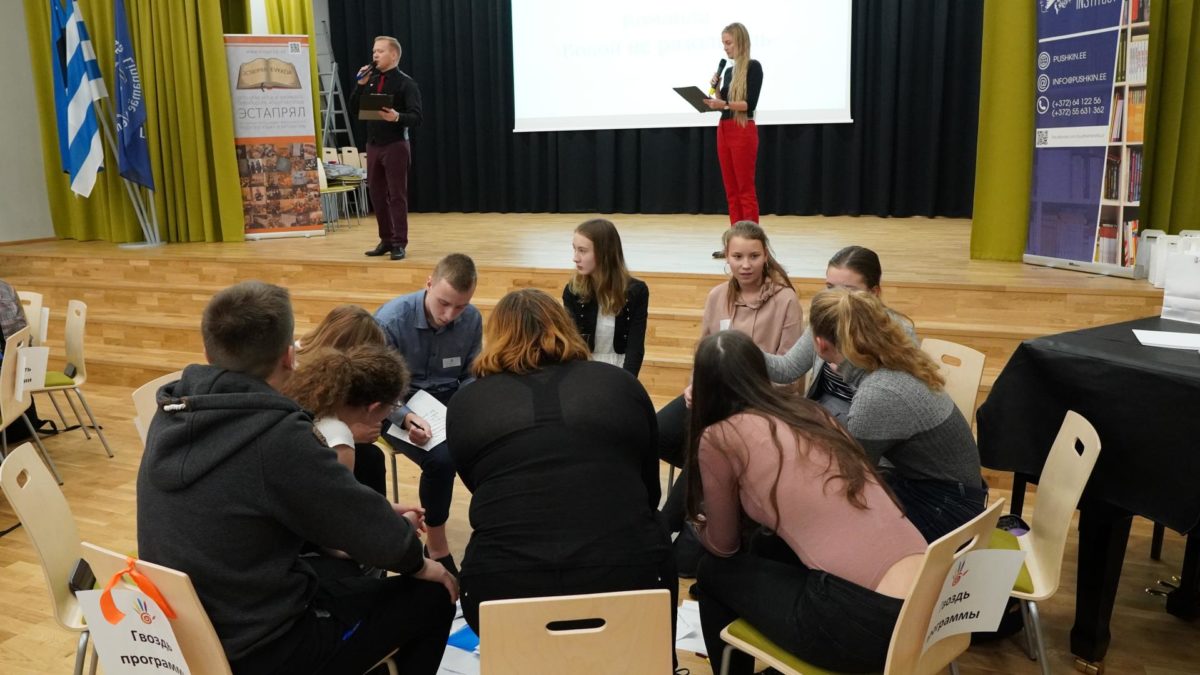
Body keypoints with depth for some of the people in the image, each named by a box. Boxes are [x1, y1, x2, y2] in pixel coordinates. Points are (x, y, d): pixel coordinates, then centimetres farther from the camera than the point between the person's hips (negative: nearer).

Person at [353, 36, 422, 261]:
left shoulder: (405, 83, -6)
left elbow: (416, 117, -14)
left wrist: (397, 117, -32)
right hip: (373, 145, 6)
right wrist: (360, 84, -1)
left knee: (397, 195, -2)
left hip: (395, 146, -6)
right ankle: (386, 240, 21)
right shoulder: (371, 80, 13)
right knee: (377, 195, 10)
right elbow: (354, 108, 11)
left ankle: (399, 244, 3)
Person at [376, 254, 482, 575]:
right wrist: (406, 418, -35)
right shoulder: (390, 320, -19)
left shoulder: (472, 319, -7)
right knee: (441, 458, -33)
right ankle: (436, 545, -11)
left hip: (449, 401, 4)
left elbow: (471, 376, 5)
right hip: (398, 408, -4)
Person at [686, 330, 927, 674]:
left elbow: (723, 547, 14)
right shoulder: (808, 410, 17)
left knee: (715, 572, 16)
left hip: (861, 619, -7)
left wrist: (699, 525, 35)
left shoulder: (719, 437, 0)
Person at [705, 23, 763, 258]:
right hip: (724, 129, 8)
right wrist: (715, 87, 3)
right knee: (731, 191, 7)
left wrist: (724, 104, -26)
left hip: (743, 131, -8)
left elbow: (750, 104, -16)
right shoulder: (729, 70, 15)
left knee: (746, 190, -7)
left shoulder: (753, 67, -7)